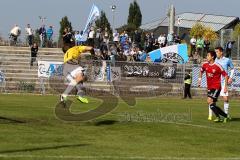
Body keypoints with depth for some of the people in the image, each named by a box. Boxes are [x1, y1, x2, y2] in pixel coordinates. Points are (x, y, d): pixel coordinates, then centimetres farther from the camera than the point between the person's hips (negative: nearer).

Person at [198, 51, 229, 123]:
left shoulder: (217, 66, -13)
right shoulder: (205, 65, 4)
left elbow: (225, 75, -9)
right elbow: (201, 71, 26)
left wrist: (225, 86, -12)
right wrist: (200, 79, 13)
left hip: (216, 87, -7)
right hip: (209, 88, 7)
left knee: (209, 101, -21)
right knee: (212, 104, 6)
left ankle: (218, 117, -12)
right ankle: (225, 116, 18)